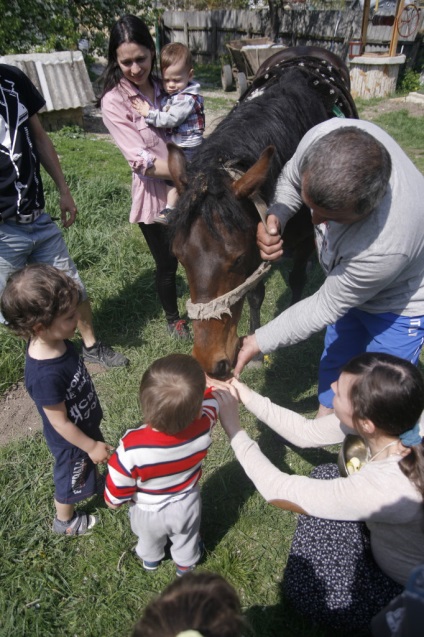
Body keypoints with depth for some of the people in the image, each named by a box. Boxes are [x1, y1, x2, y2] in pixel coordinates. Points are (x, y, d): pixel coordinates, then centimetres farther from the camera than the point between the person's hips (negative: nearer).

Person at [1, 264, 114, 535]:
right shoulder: (46, 375, -43)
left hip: (85, 424, 6)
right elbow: (60, 422, -28)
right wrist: (91, 447, -15)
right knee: (73, 480, 23)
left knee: (88, 468, 34)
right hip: (71, 440, -6)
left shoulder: (55, 341, -18)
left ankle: (94, 482, 66)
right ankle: (65, 522, 52)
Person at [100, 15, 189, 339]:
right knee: (168, 263, 10)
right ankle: (173, 317, 37)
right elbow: (142, 161, -20)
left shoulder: (165, 86, 4)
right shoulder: (114, 101, -12)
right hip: (156, 195, -4)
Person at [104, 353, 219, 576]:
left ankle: (150, 560, 66)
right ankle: (186, 564, 65)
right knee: (186, 540, 35)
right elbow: (211, 400, -13)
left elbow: (115, 496, -25)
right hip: (186, 506, 1)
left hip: (149, 513, -1)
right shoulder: (202, 426, -38)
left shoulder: (131, 448, -44)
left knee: (150, 541, 35)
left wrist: (112, 501, -3)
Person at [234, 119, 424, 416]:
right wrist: (275, 217, -30)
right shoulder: (326, 136, -31)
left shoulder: (387, 247, -46)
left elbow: (326, 307, -31)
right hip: (349, 281, 7)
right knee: (334, 365, 25)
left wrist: (257, 342, -25)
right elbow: (290, 179, -8)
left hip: (400, 305, -6)